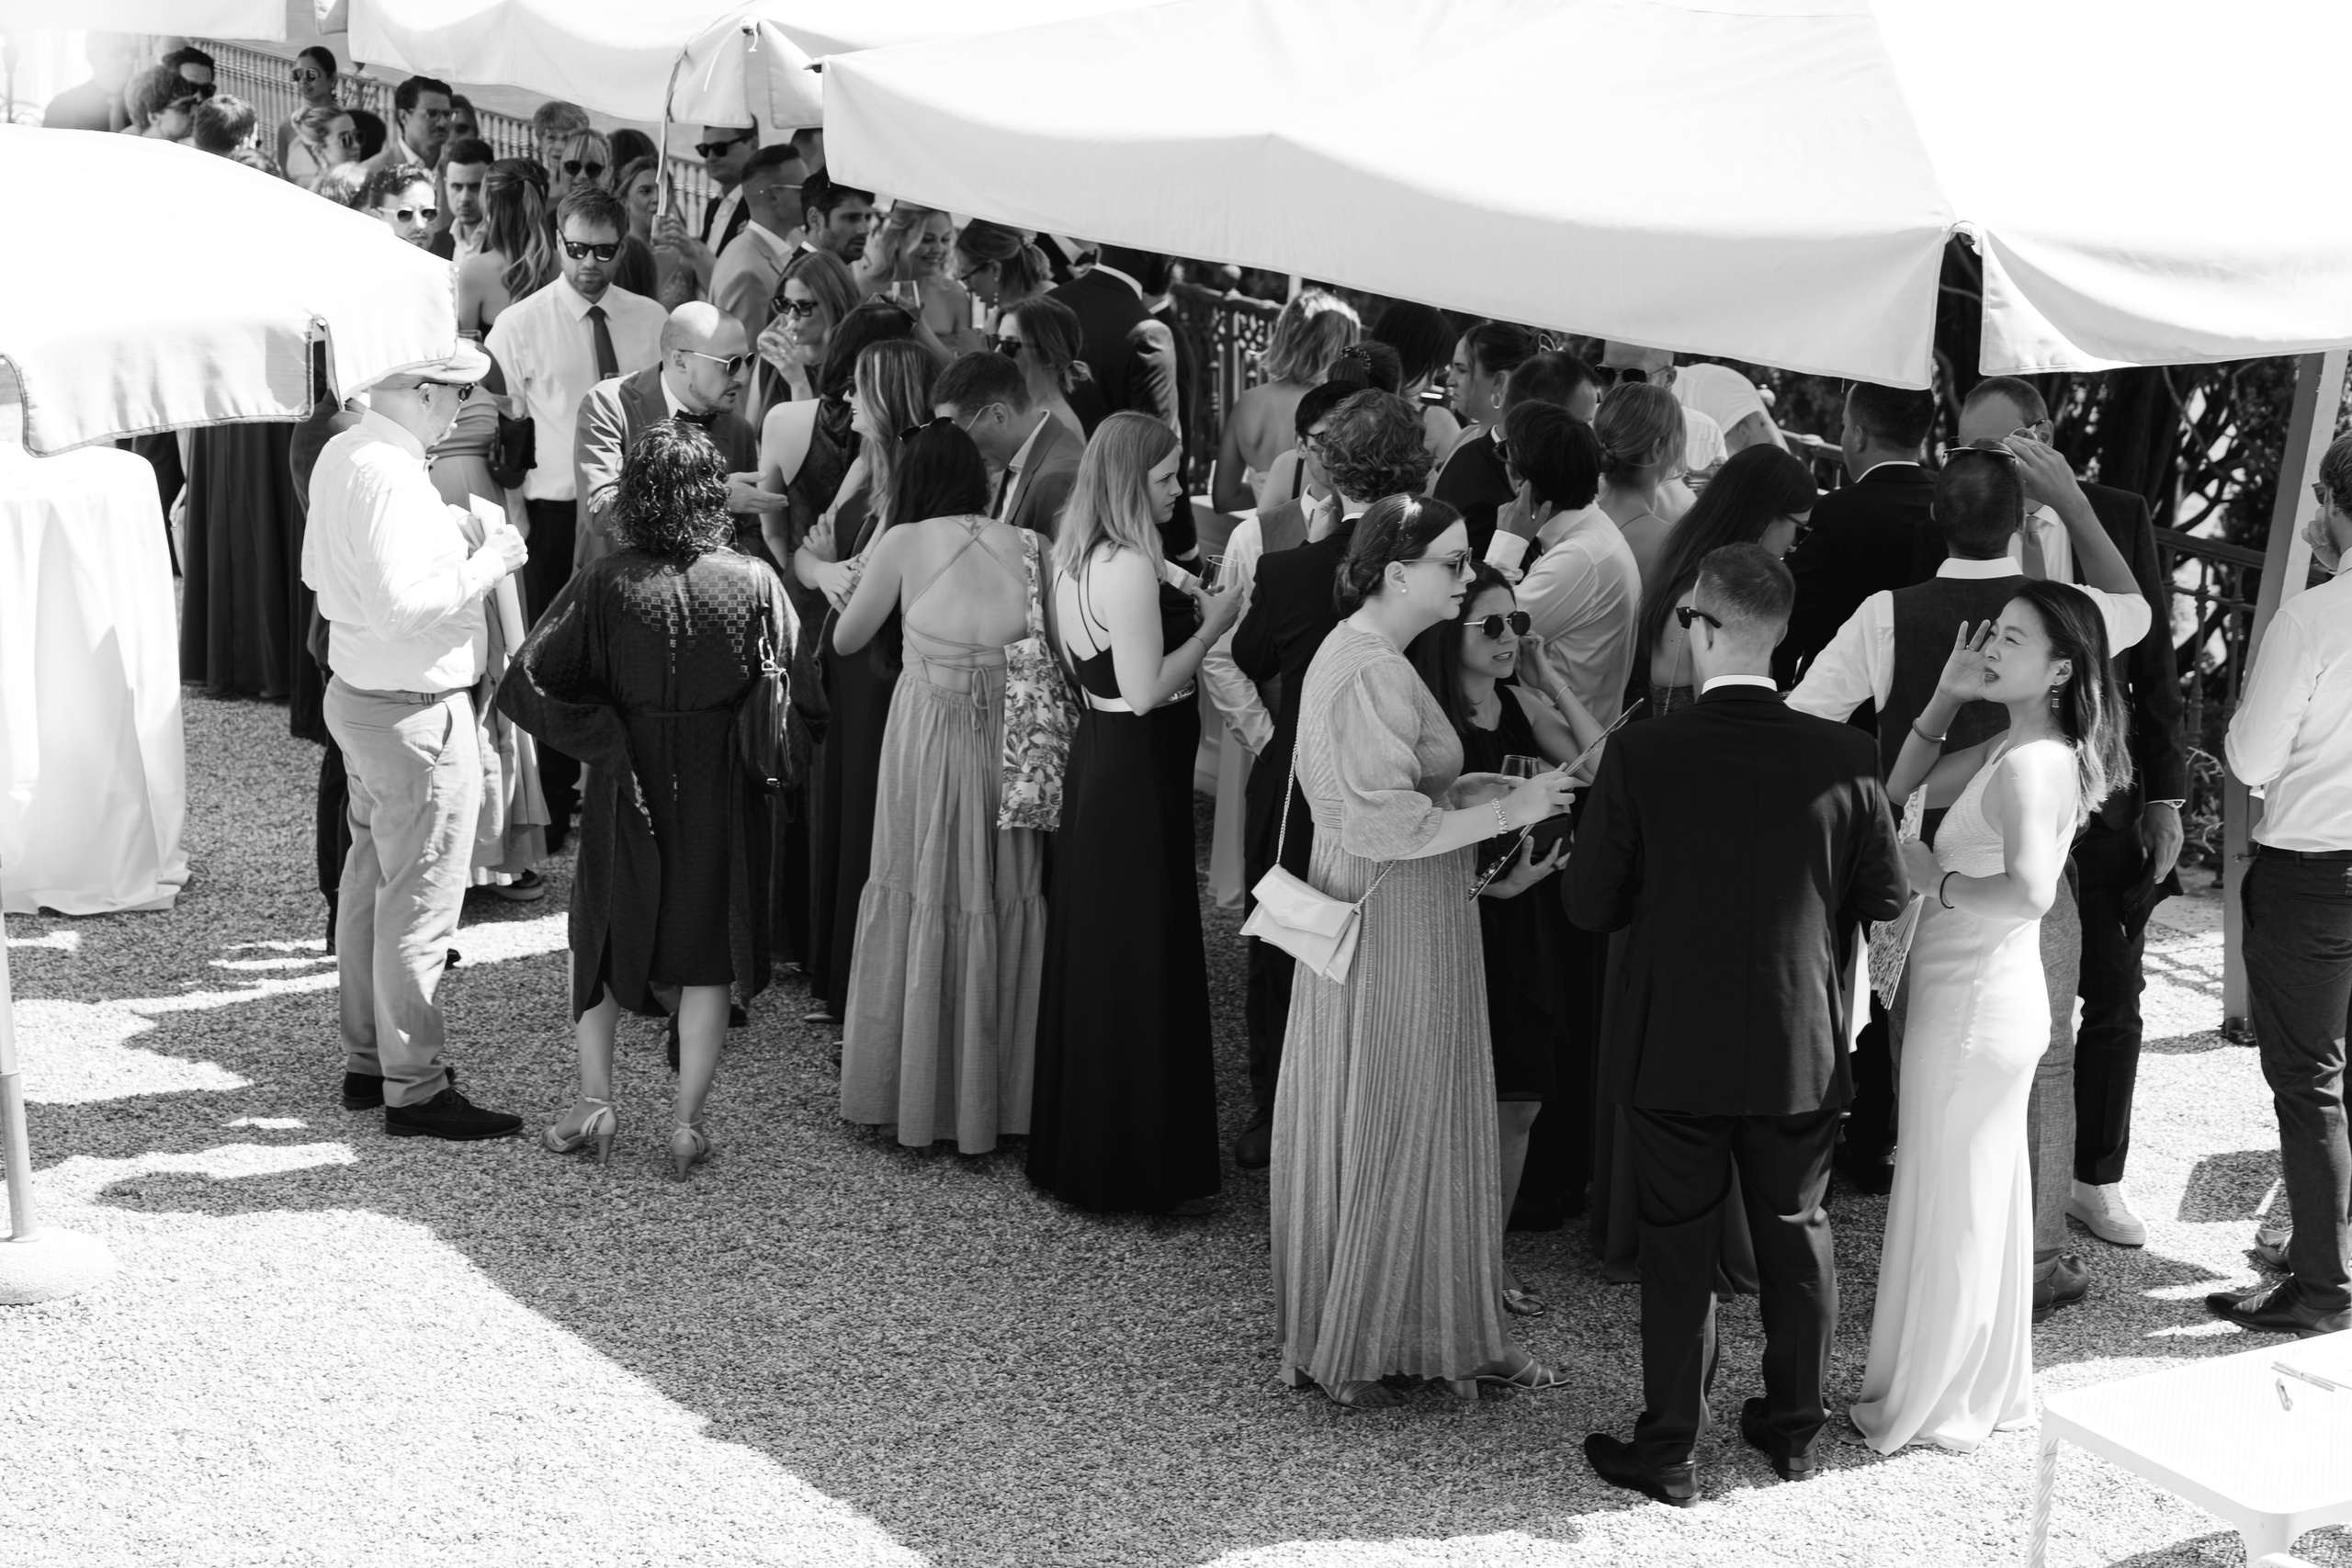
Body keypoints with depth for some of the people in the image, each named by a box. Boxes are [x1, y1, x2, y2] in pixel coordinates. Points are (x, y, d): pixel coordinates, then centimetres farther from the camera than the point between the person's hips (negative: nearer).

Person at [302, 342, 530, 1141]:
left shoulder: (339, 454, 5)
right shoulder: (392, 477, -24)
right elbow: (398, 606, -30)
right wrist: (481, 567, -19)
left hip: (356, 695, 10)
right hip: (414, 714, -10)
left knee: (370, 880, 19)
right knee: (420, 901, -1)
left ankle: (366, 1059, 31)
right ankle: (413, 1088, 8)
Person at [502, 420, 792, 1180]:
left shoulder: (604, 583, -14)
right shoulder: (753, 582, -13)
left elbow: (525, 684, -16)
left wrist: (602, 735, -9)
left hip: (628, 785, 0)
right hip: (722, 796, 0)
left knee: (603, 937, 20)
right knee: (707, 951, 12)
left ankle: (595, 1102, 17)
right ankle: (688, 1124, 11)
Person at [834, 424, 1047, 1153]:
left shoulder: (904, 543, -4)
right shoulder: (1025, 545, 1)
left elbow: (845, 640, 4)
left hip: (928, 731, -2)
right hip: (1013, 740, 2)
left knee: (922, 899, 8)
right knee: (1006, 898, 11)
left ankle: (915, 1090, 16)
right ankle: (996, 1087, 20)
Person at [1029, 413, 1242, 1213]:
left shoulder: (1080, 558, 9)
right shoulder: (1130, 569, -21)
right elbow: (1146, 690, -23)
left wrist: (1185, 612, 12)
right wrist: (1210, 626, -14)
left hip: (1099, 756, 10)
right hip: (1138, 775, -10)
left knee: (1093, 952, 17)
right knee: (1143, 960, -1)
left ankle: (1079, 1143, 29)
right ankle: (1145, 1166, 8)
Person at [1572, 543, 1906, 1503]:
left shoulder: (1640, 757, -17)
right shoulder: (1843, 759, -11)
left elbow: (1589, 906, -10)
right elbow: (1885, 898, -2)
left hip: (1674, 1056, -2)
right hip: (1803, 1055, 2)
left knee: (1679, 1250, 10)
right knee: (1797, 1236, 18)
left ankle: (1667, 1449, 19)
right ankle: (1793, 1428, 32)